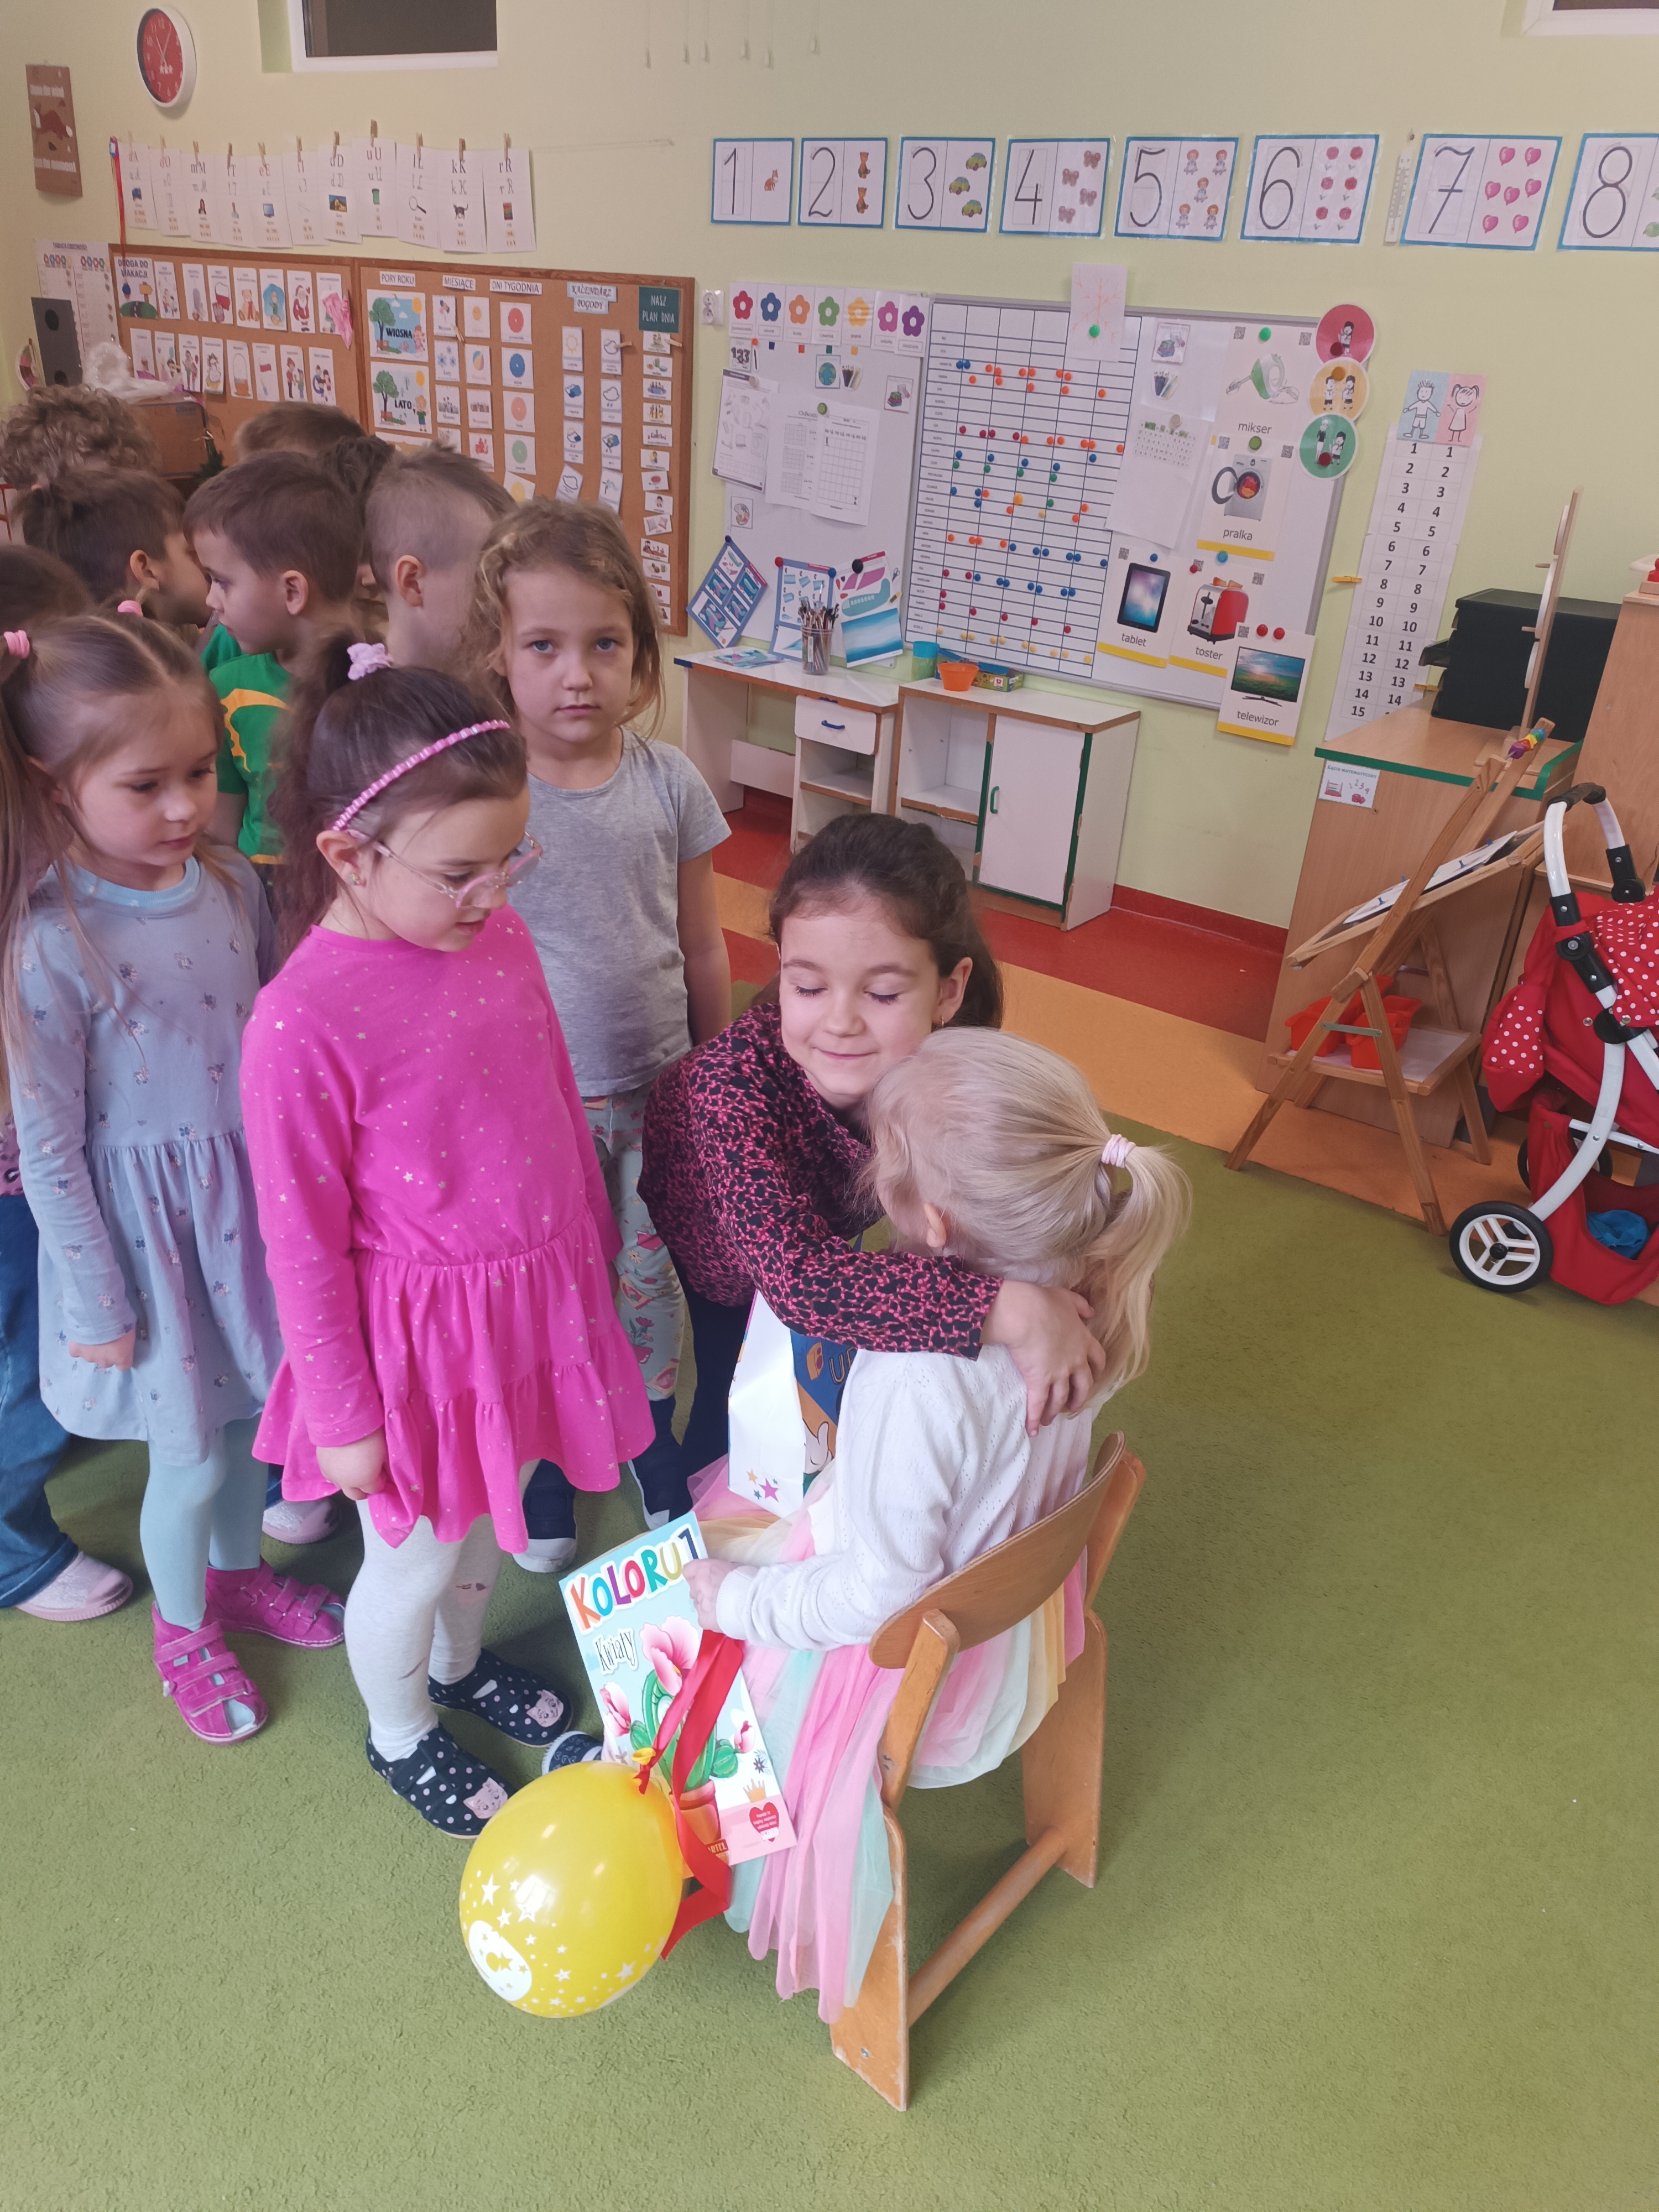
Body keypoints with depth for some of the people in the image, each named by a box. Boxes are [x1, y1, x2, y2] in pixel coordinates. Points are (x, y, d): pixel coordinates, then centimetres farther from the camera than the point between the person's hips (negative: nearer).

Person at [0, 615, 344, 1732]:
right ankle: (184, 1627, 42)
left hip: (257, 1197, 5)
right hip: (153, 1228, -5)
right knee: (191, 1458, 13)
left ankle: (239, 1568, 53)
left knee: (247, 1413, 24)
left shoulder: (233, 887, -6)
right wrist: (96, 1310, -9)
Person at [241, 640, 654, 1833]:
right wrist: (345, 1416, -8)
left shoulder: (498, 936, -8)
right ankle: (400, 1733, 49)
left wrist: (594, 1248, 16)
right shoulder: (303, 1022, -26)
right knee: (414, 1556, 18)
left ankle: (461, 1662, 59)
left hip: (534, 1298, 6)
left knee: (492, 1519, 28)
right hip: (418, 1335, -6)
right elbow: (305, 1241, -17)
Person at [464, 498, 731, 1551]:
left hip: (656, 1085, 2)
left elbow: (702, 948, 3)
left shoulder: (670, 782, -7)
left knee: (651, 1282, 18)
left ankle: (654, 1442, 44)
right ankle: (553, 1462, 40)